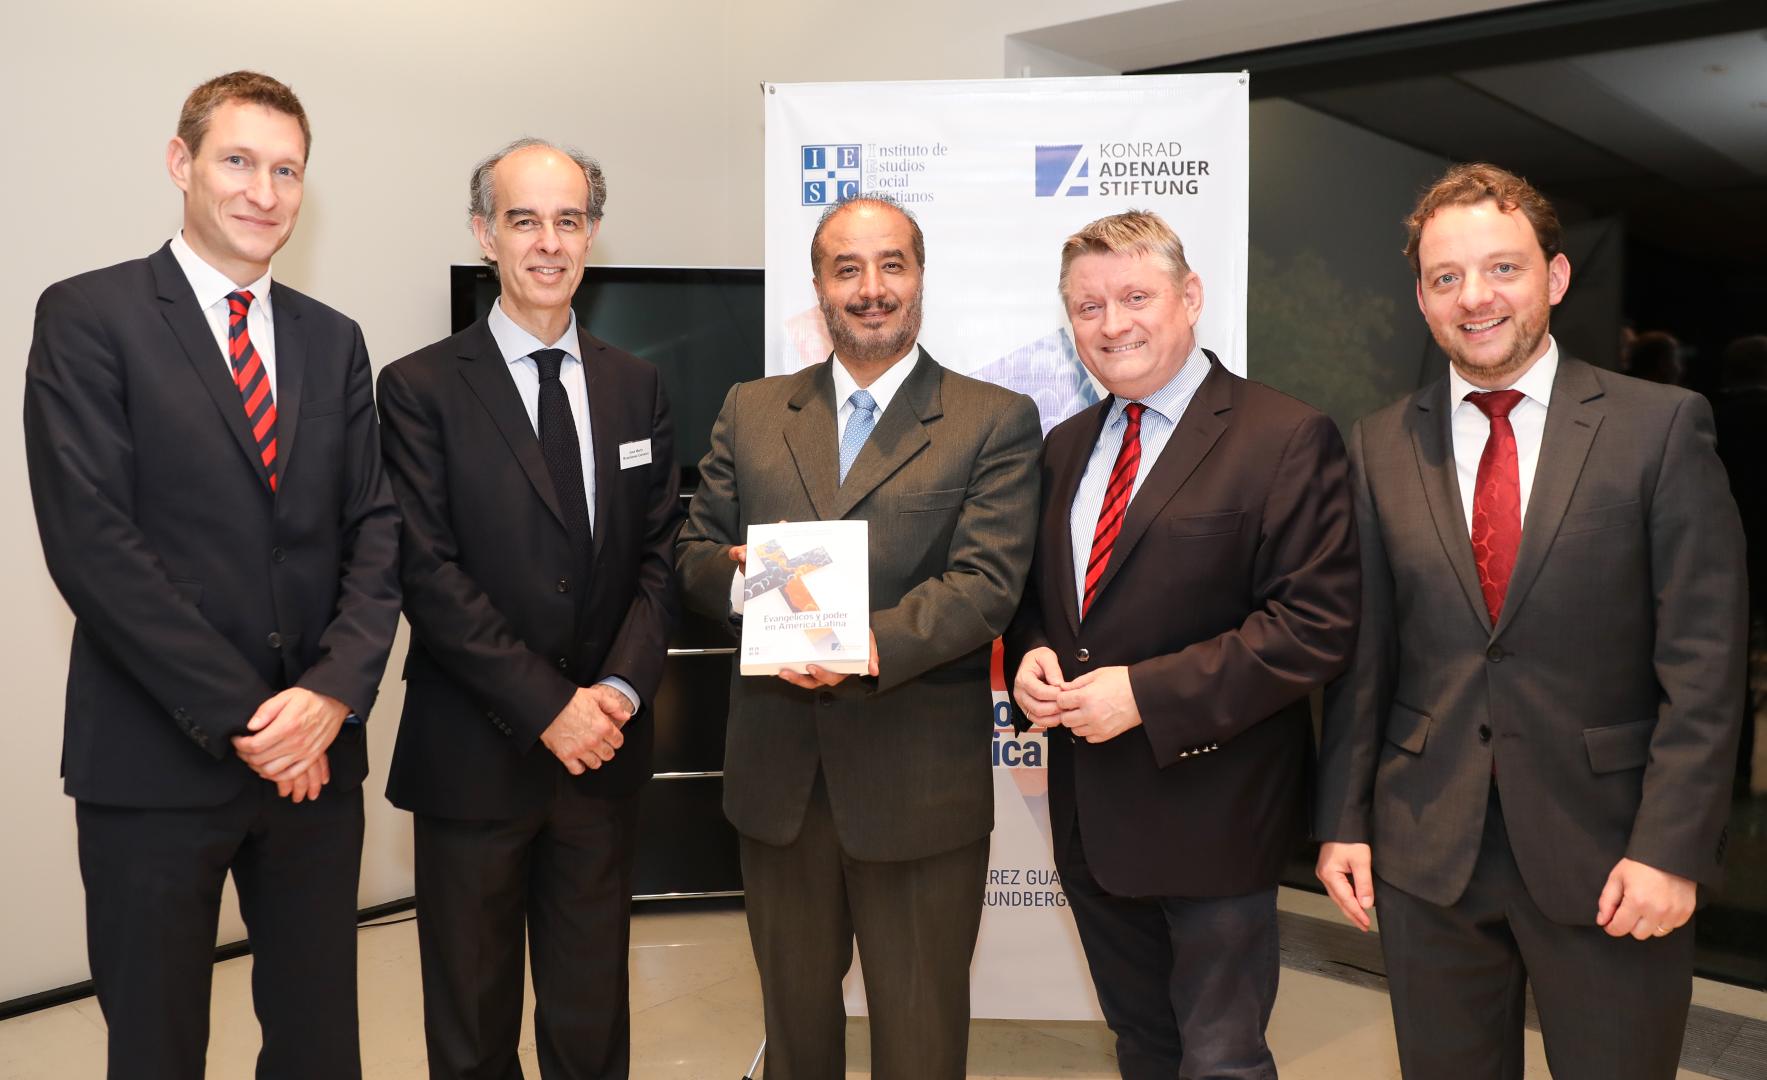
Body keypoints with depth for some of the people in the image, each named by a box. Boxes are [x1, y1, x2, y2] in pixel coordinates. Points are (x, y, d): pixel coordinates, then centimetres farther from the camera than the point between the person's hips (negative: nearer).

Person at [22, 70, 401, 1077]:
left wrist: (333, 693, -10)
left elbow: (375, 531, 6)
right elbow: (91, 540, -12)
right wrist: (239, 715, -15)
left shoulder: (334, 341, 11)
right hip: (156, 763, -4)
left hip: (317, 755, 4)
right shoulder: (88, 315, -3)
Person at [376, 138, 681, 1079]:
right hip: (475, 755, -3)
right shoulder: (420, 388, -4)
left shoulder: (635, 386, 8)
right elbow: (428, 573, -10)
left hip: (603, 749, 3)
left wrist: (621, 687, -9)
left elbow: (659, 552, 6)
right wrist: (549, 707, -15)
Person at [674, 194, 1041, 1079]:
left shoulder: (996, 421, -4)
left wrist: (869, 647, -30)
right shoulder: (751, 411, 8)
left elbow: (986, 584, -14)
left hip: (920, 782, -3)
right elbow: (694, 553, 8)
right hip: (775, 774, 4)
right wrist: (742, 579, -16)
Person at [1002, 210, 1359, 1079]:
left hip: (1210, 812, -6)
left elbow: (1316, 623, -18)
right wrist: (1030, 657, -5)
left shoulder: (1286, 439, -12)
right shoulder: (1066, 446, 10)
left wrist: (1147, 693, -22)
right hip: (1089, 811, 6)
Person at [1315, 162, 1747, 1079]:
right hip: (1425, 854, 2)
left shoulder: (1661, 428, -4)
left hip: (1605, 855, -2)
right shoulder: (1380, 447, 3)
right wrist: (1343, 820, 2)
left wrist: (1672, 847, -12)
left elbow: (1703, 661, -7)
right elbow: (1362, 651, 4)